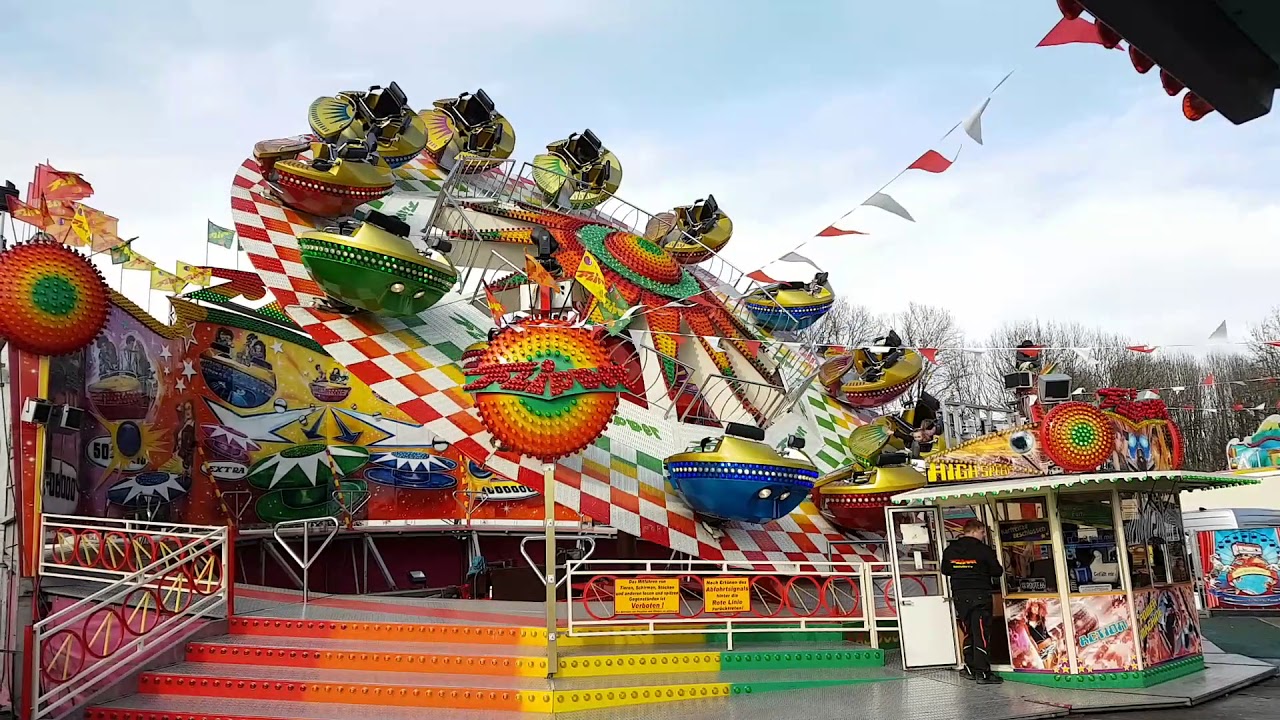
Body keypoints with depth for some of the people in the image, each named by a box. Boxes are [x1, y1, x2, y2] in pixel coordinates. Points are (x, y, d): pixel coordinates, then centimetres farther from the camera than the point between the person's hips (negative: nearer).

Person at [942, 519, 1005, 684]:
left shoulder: (950, 551, 3)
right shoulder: (984, 550, -11)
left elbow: (945, 571, 15)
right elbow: (997, 571, -5)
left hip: (959, 596, 5)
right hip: (980, 595, -5)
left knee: (968, 633, 15)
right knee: (981, 633, -3)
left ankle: (970, 668, 19)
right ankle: (982, 672, -6)